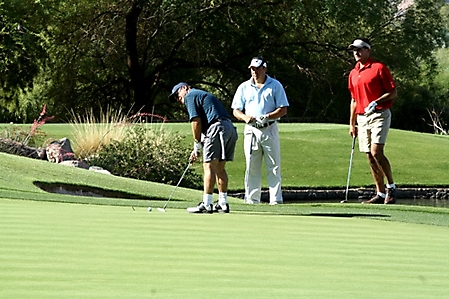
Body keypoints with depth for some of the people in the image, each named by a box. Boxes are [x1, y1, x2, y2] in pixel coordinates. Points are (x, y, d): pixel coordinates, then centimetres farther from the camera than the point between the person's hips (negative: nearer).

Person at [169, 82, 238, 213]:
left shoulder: (190, 96, 4)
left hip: (218, 128, -9)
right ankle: (223, 203, 12)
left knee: (209, 166, -8)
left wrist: (197, 145, 2)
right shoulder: (203, 95, 32)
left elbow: (196, 121, -6)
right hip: (230, 128, 9)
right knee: (219, 167, 13)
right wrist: (197, 149, 23)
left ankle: (206, 204, -12)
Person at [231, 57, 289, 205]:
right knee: (252, 167, 1)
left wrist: (267, 117, -15)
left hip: (270, 130, -2)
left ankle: (276, 199, -2)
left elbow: (283, 109, 1)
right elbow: (236, 111, 11)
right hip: (251, 130, 2)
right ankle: (252, 199, 4)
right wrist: (245, 117, -11)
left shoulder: (275, 86, 4)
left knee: (274, 166, -3)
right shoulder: (244, 87, 10)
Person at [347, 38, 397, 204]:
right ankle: (380, 194, 7)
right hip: (362, 118, 7)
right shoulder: (353, 74, 16)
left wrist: (376, 102, -20)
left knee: (376, 153, -18)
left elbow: (393, 92, -6)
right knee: (370, 157, 3)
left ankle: (391, 187, -5)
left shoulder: (379, 68, -5)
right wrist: (352, 124, 18)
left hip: (379, 115, -7)